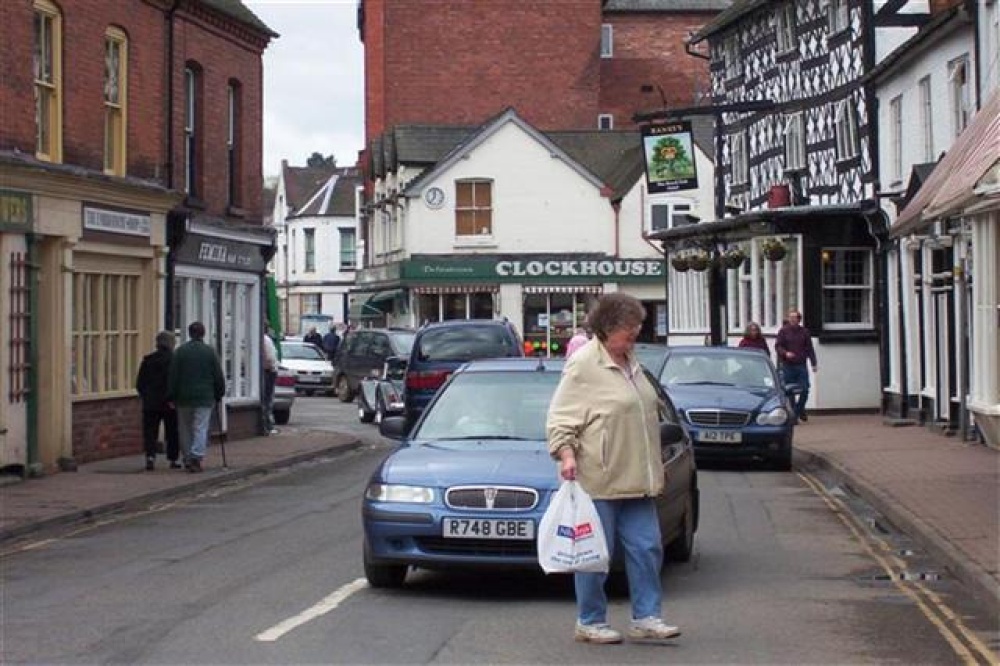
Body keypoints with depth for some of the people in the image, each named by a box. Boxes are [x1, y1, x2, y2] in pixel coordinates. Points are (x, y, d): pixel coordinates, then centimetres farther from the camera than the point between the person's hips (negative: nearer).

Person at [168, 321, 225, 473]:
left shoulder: (180, 351, 0)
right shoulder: (210, 352, -1)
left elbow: (173, 376, -1)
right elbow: (218, 376, 2)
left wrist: (172, 396, 3)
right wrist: (219, 394, 13)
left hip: (184, 397, 1)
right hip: (205, 398, -1)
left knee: (185, 429, 11)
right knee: (200, 428, -3)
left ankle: (187, 459, 15)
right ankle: (196, 458, -17)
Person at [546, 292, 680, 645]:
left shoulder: (631, 362, 15)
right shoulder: (583, 364, -10)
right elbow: (559, 418, -11)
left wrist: (654, 468, 26)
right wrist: (566, 454, -24)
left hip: (635, 480, 8)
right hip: (598, 481, -8)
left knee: (646, 548, 6)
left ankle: (646, 617, 13)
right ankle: (589, 622, 11)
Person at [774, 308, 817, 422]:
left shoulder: (804, 331, 9)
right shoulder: (783, 331, 2)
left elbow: (809, 348, 11)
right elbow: (777, 346, 0)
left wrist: (814, 363, 6)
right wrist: (785, 353, -19)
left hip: (801, 365, 2)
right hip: (788, 366, -2)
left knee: (804, 389, -4)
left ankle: (799, 410, 17)